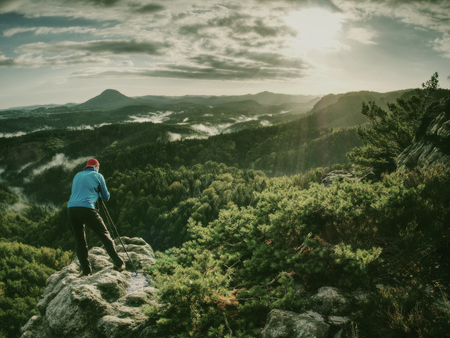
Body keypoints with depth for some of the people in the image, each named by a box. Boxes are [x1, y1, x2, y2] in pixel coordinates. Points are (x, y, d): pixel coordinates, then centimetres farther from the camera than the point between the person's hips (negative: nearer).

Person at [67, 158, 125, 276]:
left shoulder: (77, 176, 24)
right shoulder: (98, 176, 11)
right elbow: (106, 198, 15)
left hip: (71, 208, 5)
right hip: (87, 208, -5)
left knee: (79, 241, 13)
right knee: (105, 235, 5)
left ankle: (85, 269, 13)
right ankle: (118, 263, 7)